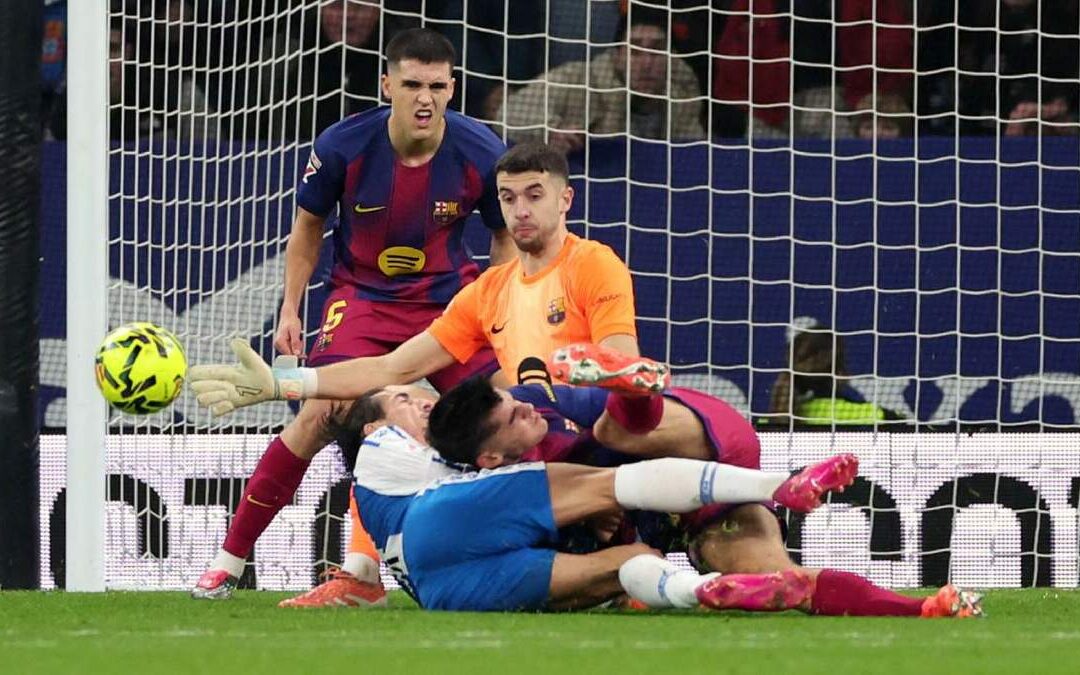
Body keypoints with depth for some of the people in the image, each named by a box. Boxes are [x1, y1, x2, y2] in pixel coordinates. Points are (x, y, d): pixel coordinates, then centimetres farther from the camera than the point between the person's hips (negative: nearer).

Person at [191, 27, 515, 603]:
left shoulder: (481, 155, -14)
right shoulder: (342, 147, -17)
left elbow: (506, 237, 4)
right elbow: (308, 227, 2)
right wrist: (290, 311, -1)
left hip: (450, 297, 2)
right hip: (362, 295, -2)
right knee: (322, 414, -19)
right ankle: (230, 559, -9)